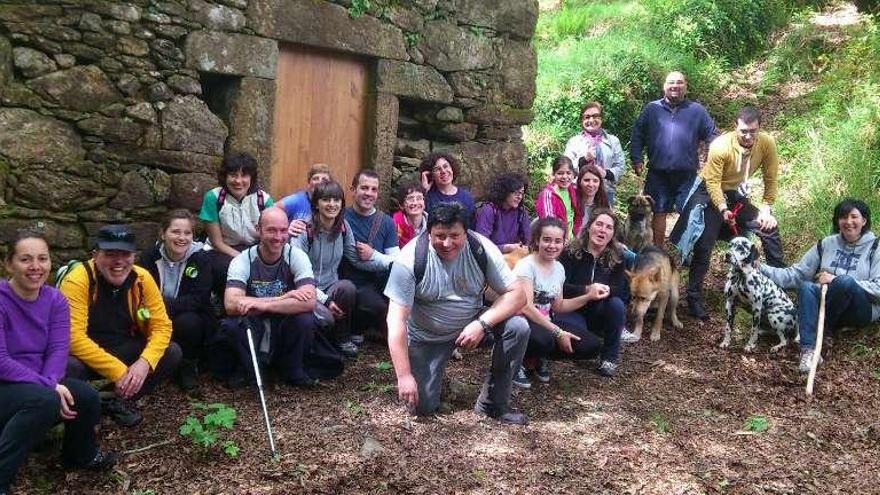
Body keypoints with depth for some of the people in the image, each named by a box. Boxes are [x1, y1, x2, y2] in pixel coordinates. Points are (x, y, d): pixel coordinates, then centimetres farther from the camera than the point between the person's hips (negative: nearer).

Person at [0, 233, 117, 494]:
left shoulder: (55, 300, 0)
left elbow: (58, 350, -7)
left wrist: (51, 383, -27)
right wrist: (47, 386, -29)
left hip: (38, 384, 6)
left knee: (87, 396, -19)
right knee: (45, 400, -34)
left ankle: (81, 454, 13)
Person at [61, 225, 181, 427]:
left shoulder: (142, 279, -9)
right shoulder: (78, 280, -22)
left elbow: (161, 326, -9)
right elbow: (74, 338, -29)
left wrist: (144, 362, -28)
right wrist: (118, 371, -32)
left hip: (125, 352, 5)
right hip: (85, 356, -4)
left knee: (172, 353, -14)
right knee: (68, 367, -36)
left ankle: (120, 401, 2)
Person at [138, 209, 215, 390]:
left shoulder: (200, 259, -9)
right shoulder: (150, 257, -3)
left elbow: (199, 299, -19)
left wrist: (162, 307, -31)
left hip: (192, 320, -1)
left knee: (187, 321, -34)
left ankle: (188, 366, -4)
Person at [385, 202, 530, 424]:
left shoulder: (482, 249, -17)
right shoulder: (411, 258, -22)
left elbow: (517, 294, -16)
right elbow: (396, 320, -22)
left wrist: (482, 324, -32)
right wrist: (404, 376, -27)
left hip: (472, 325, 2)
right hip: (427, 337, -2)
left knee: (518, 327, -23)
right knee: (422, 407, -13)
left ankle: (493, 402, -6)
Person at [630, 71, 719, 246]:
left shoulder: (697, 110, 8)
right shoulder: (652, 109, 7)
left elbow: (713, 136, 8)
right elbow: (637, 135, 6)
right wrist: (636, 159, -4)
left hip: (687, 174, 0)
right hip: (658, 174, 0)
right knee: (659, 213, 8)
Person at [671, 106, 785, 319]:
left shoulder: (767, 144, -17)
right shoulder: (721, 146, -28)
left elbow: (771, 179, -8)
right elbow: (713, 182, -24)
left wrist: (765, 209, -14)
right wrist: (723, 210, -35)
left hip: (737, 194, 4)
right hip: (711, 192, -4)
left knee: (769, 228, -1)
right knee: (704, 246, -8)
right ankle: (694, 297, 0)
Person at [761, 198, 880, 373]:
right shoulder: (827, 243, 12)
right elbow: (796, 273, 9)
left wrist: (837, 280, -17)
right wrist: (761, 269, -5)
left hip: (862, 310, -3)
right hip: (826, 304, 3)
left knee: (845, 281, -35)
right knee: (806, 286, -29)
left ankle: (819, 329, -18)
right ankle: (809, 350, -41)